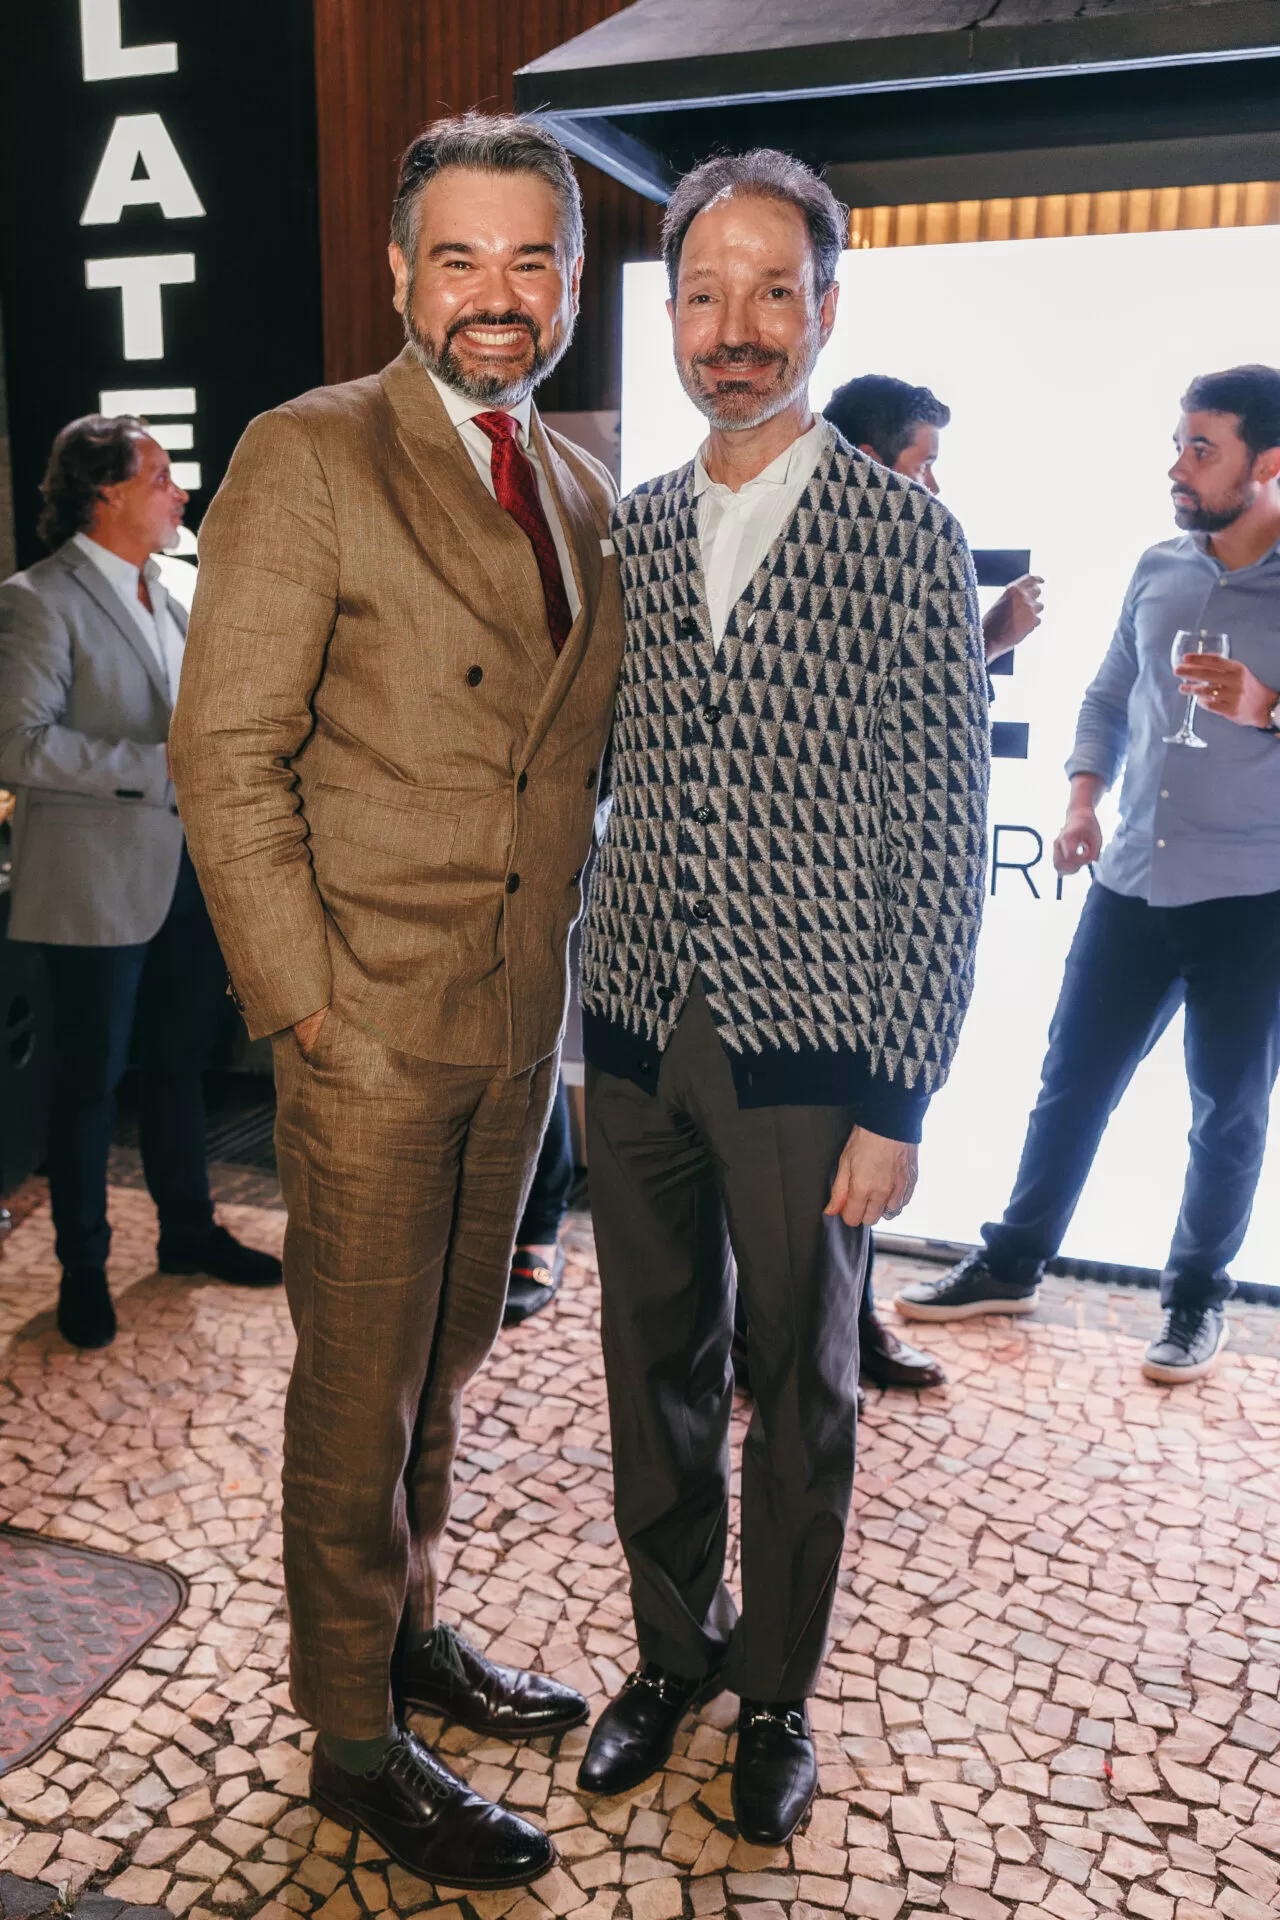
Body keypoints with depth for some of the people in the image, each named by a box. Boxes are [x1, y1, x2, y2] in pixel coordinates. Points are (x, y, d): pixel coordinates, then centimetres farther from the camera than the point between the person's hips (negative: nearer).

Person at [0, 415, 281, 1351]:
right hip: (102, 886, -7)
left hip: (188, 873, 8)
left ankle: (190, 1231, 32)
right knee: (92, 1081, 5)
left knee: (179, 1062, 17)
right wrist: (156, 767, -23)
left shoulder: (160, 595, 15)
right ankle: (83, 1267, 20)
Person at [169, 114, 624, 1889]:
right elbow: (227, 755, -12)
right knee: (362, 1381, 6)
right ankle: (356, 1739, 25)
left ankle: (409, 1630, 40)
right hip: (372, 1021, -6)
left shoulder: (585, 497, 12)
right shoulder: (306, 459, -8)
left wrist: (568, 967, 10)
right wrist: (303, 1005, -16)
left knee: (449, 1358, 19)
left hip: (524, 1022, 6)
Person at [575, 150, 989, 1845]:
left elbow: (945, 835, -9)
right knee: (651, 1373, 17)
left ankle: (776, 1692, 36)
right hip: (639, 1040, 4)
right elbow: (612, 777, 11)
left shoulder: (905, 535, -8)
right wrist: (596, 1011, 5)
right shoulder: (628, 531, 6)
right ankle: (673, 1652, 40)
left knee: (798, 1394, 13)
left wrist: (895, 1101, -12)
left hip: (807, 1057, -4)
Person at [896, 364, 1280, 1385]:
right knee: (1073, 1082, 11)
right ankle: (1013, 1263, 26)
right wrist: (1083, 798, -1)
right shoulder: (1159, 568, 6)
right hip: (1134, 880, 4)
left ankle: (1198, 1295, 27)